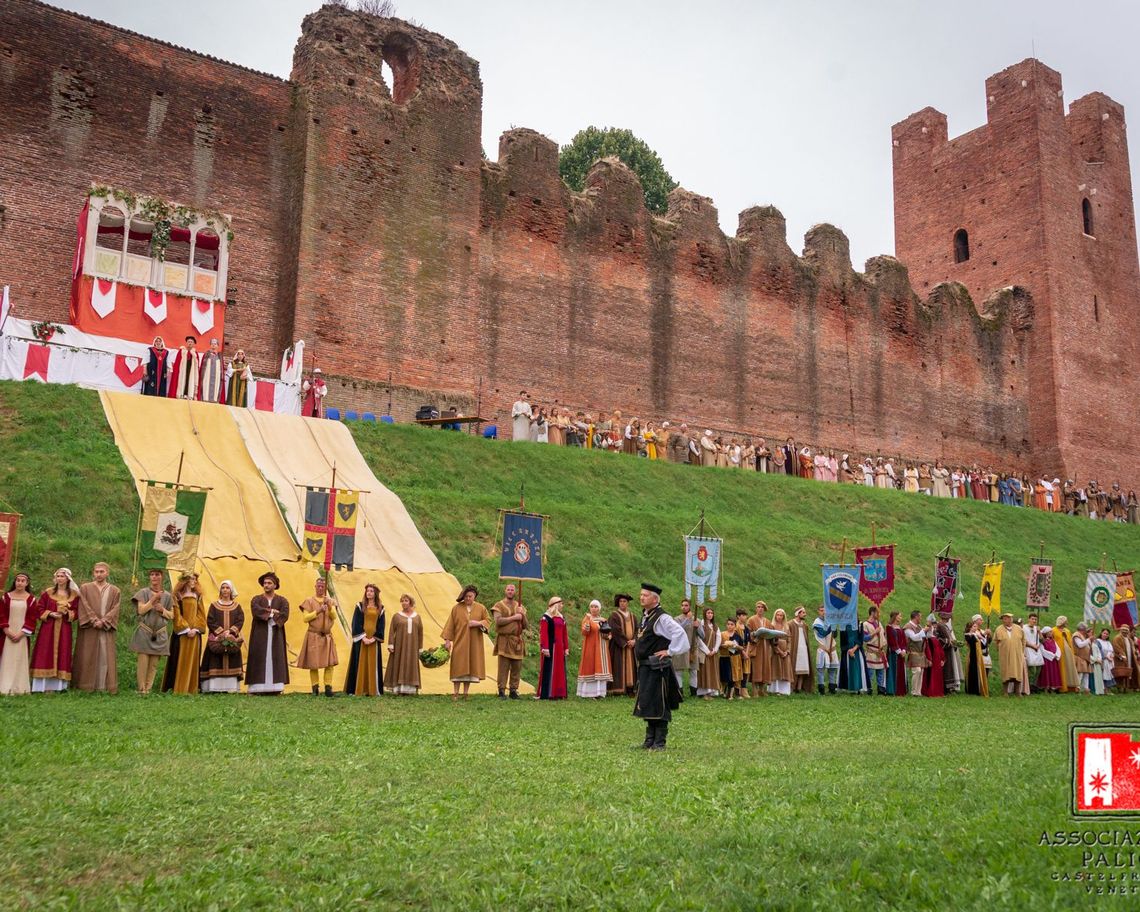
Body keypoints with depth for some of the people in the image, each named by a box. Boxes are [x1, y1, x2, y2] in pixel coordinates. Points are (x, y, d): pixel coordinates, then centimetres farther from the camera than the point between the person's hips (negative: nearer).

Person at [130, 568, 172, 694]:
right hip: (144, 632, -2)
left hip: (160, 634, 2)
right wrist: (153, 600, -15)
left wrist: (163, 610, -8)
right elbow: (141, 610, -8)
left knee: (154, 664, 2)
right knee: (143, 662, -8)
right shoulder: (143, 593, 3)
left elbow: (171, 616, 10)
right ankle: (141, 689, 0)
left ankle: (148, 689, 8)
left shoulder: (167, 596, 9)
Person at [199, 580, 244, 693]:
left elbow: (240, 621, 2)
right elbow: (210, 621, -1)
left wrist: (231, 631, -13)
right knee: (216, 663, -7)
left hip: (232, 638, 1)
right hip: (216, 638, -1)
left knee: (231, 663, -2)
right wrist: (221, 632, -12)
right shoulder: (214, 605, 7)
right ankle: (215, 687, -7)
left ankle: (230, 687, -1)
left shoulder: (236, 606, 10)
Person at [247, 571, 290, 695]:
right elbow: (256, 611, -14)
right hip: (260, 634, -1)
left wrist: (266, 613, -11)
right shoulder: (256, 599, 8)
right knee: (260, 659, -6)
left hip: (276, 635, 1)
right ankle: (259, 688, -6)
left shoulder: (282, 600, 8)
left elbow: (284, 615, -9)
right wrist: (272, 611, -11)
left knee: (275, 658, -3)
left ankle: (275, 687, -3)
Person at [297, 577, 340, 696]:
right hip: (313, 636, -3)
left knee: (330, 663, -3)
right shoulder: (309, 601, -1)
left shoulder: (330, 601, 8)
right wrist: (318, 611, -17)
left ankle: (328, 687, 3)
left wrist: (329, 607, -19)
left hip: (327, 636, 3)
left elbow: (334, 617, -3)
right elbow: (305, 618, -8)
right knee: (313, 664, -1)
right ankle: (315, 687, 10)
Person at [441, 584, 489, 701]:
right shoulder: (457, 608, 0)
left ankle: (465, 693, 10)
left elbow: (488, 620, 7)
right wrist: (447, 640, -7)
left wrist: (478, 623, -13)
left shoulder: (481, 608, 5)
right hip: (460, 642, -2)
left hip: (474, 643, 2)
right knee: (458, 667, -3)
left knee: (470, 666, 3)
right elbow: (450, 624, -1)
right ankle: (455, 693, 1)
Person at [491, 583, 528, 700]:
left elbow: (525, 625, 14)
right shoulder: (499, 605, 4)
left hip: (518, 640, 4)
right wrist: (514, 617, -13)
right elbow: (498, 621, -12)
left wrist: (522, 615, -4)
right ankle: (501, 691, -3)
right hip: (504, 640, -4)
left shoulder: (520, 606, 17)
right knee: (503, 667, -7)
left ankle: (514, 690, 10)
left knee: (516, 667, 3)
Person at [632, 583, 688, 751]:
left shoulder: (661, 617, -16)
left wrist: (669, 651, -18)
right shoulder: (645, 616, 12)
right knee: (646, 703, 14)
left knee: (657, 704, -3)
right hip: (644, 666, 9)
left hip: (657, 666, -9)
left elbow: (679, 633, -25)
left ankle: (659, 741, 5)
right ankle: (650, 738, 24)